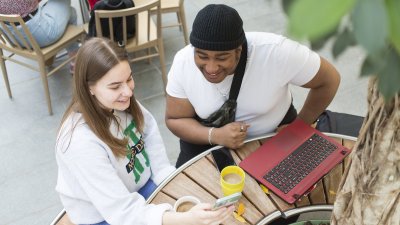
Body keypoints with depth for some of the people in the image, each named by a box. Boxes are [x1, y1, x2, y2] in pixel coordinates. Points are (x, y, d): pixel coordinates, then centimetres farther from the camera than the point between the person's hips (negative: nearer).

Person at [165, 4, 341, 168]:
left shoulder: (276, 52, -32)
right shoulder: (183, 63, -23)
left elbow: (329, 80, -15)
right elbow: (175, 119, -11)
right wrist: (215, 136, -29)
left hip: (274, 135, 0)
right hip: (210, 138, 1)